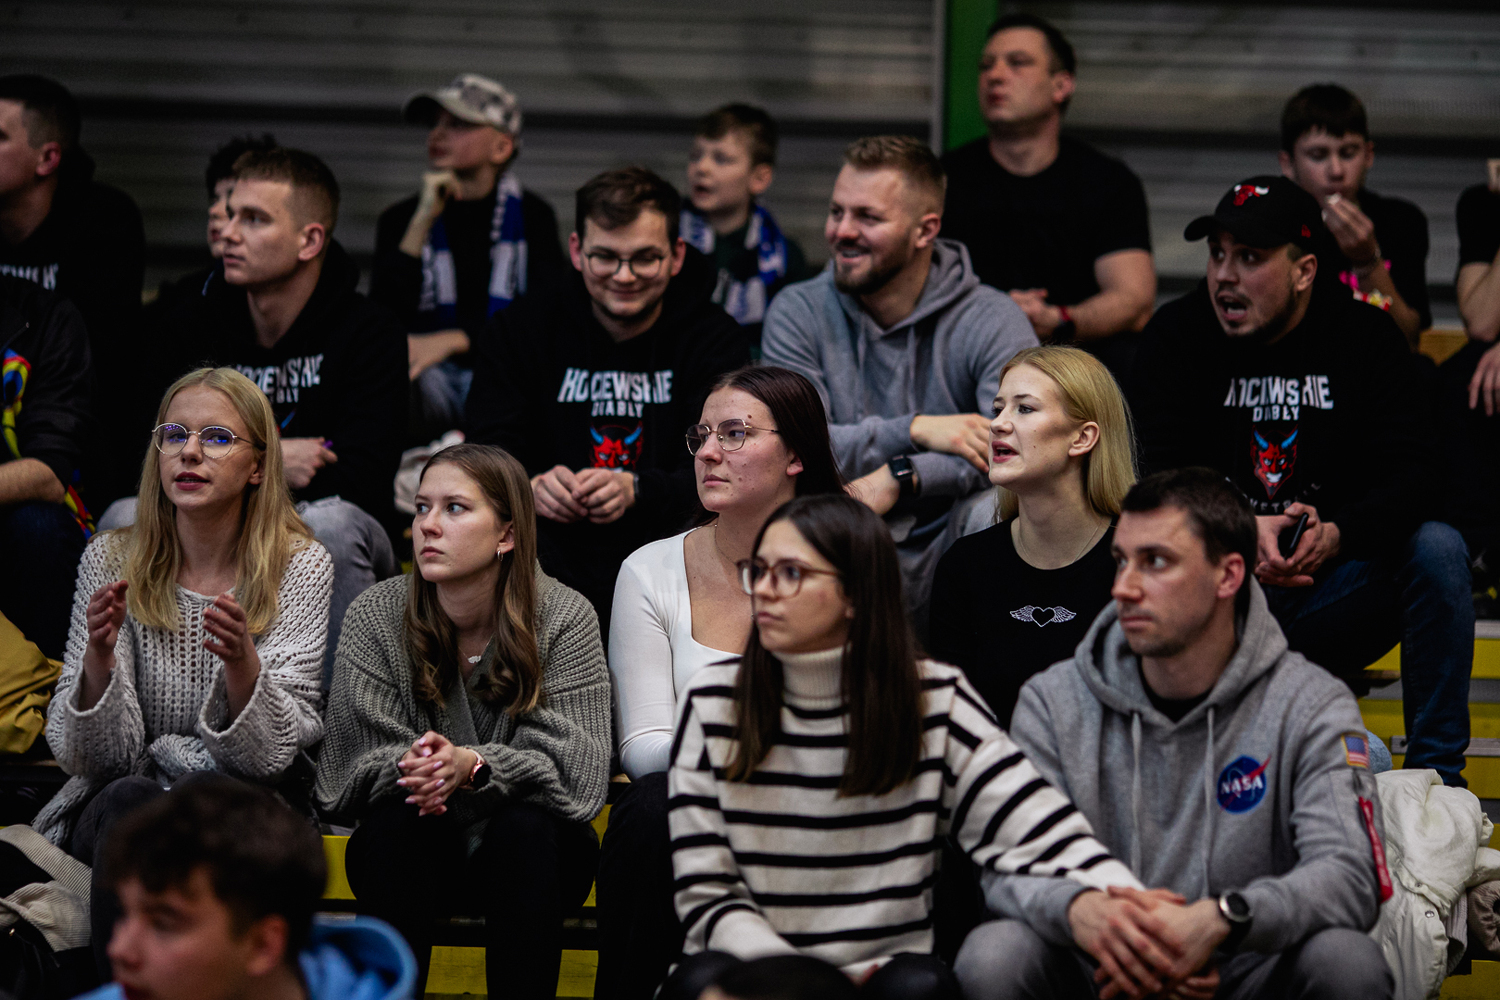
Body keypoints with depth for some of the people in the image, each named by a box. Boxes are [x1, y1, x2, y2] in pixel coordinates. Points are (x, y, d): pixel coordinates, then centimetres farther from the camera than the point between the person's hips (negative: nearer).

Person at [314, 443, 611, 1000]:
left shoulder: (563, 618, -11)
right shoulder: (376, 616, -6)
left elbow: (579, 775, -17)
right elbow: (347, 769, -9)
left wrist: (474, 766, -35)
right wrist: (404, 765, -32)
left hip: (531, 850, -1)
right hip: (417, 850, 1)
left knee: (524, 828, -33)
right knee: (393, 821, -31)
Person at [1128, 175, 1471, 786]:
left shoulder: (1365, 335, -1)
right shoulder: (1177, 335, 0)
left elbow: (1416, 475, -12)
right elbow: (1159, 477, -10)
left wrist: (1335, 535, -32)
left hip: (1334, 591, 1)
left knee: (1437, 549, -26)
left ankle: (1435, 775, -19)